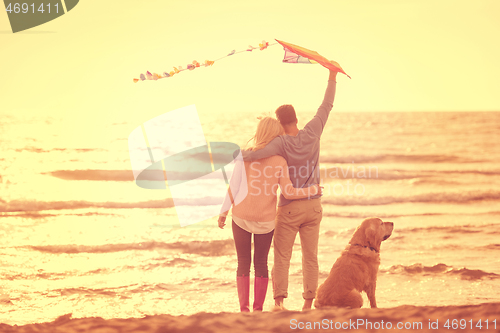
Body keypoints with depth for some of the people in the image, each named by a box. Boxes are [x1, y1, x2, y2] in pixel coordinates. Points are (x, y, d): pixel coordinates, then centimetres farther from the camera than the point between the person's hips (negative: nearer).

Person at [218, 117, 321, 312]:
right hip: (265, 220, 0)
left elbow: (233, 188, -5)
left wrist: (223, 212, 6)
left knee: (243, 263, 8)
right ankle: (258, 309, 10)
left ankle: (244, 309, 3)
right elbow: (288, 193, -10)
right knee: (261, 263, 13)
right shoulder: (280, 161, -7)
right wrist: (313, 190, 5)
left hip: (241, 217, 0)